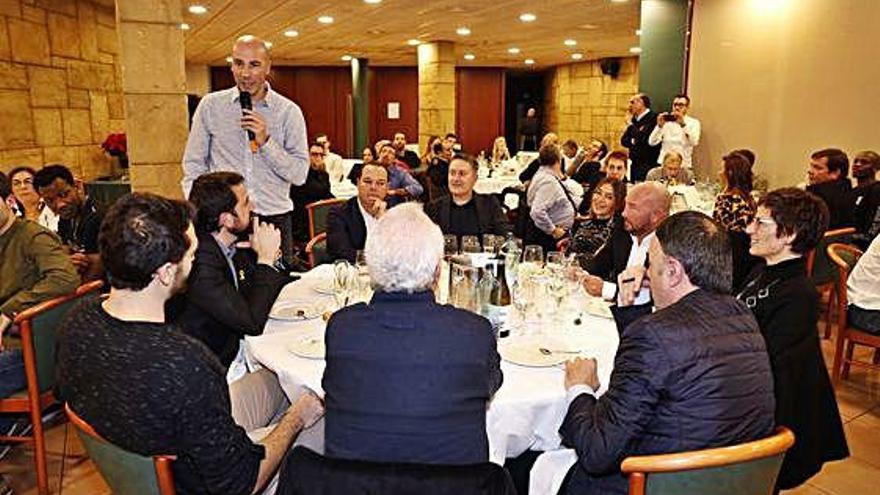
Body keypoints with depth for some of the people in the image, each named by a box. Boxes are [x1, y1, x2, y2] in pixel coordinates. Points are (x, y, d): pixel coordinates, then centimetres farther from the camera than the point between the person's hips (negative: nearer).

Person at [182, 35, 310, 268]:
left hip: (274, 218, 0)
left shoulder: (289, 111, 2)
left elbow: (300, 175, -2)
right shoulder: (210, 105, 6)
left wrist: (265, 142, -14)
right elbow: (193, 166, 9)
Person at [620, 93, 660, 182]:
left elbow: (643, 139, -20)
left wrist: (630, 125, -9)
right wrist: (632, 142, -7)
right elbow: (623, 141, 14)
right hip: (634, 163, 7)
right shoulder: (634, 119, 13)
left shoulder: (653, 118, -9)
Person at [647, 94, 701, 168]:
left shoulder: (693, 123, 2)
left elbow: (694, 142, -17)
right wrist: (659, 126, -17)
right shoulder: (666, 121, 7)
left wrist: (683, 124, -25)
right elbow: (652, 142, -3)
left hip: (683, 166, -1)